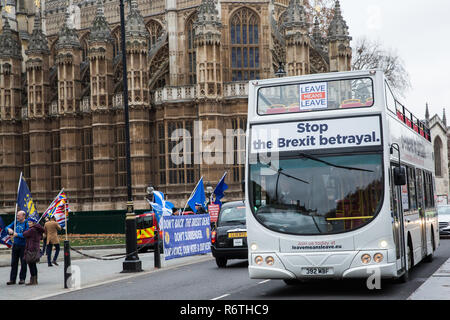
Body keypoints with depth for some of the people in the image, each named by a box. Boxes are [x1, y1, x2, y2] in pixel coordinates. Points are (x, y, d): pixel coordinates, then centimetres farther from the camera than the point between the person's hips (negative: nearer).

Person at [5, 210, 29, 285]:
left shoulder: (26, 224, -11)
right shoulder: (16, 222, 8)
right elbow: (7, 227, 14)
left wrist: (17, 234, -18)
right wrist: (9, 229, -8)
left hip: (23, 246, -6)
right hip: (15, 245, 6)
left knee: (23, 263, 1)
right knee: (14, 263, 6)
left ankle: (22, 279, 11)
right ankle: (12, 279, 11)